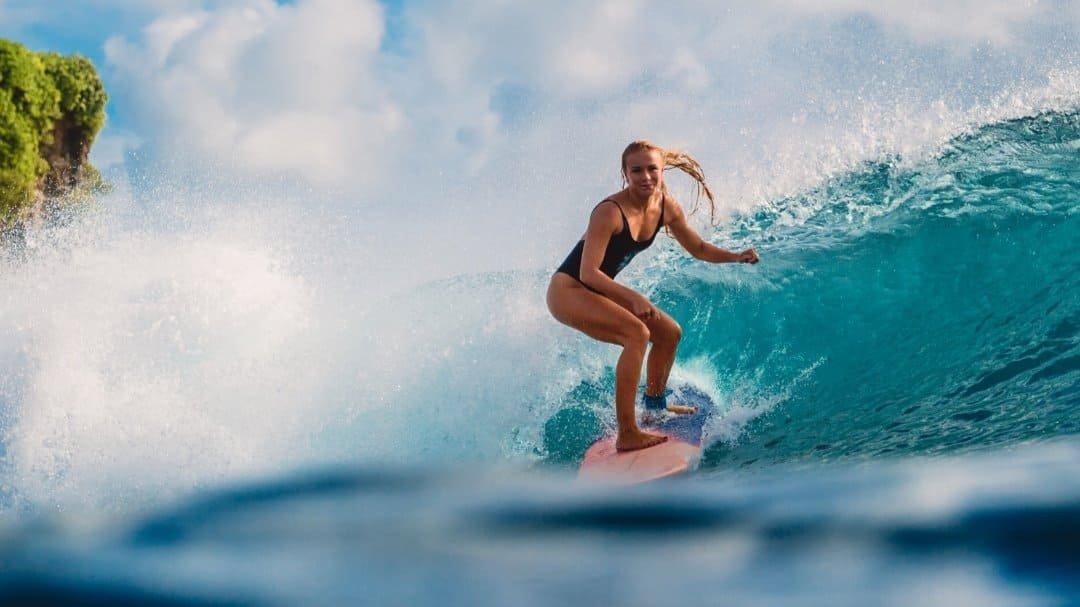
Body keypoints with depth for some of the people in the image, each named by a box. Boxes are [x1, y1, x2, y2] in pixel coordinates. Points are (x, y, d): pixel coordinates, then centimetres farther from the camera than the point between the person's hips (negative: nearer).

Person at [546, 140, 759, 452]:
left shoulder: (667, 207, -4)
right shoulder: (610, 212, -28)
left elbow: (698, 248, 11)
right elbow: (588, 273, -30)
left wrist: (735, 257, -5)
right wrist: (633, 297, -40)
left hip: (601, 289, 9)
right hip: (568, 291, -9)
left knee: (670, 333, 15)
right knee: (637, 334, -29)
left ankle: (655, 404, 39)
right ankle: (627, 435, -30)